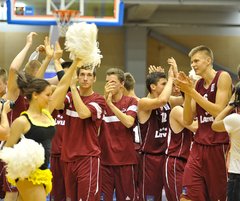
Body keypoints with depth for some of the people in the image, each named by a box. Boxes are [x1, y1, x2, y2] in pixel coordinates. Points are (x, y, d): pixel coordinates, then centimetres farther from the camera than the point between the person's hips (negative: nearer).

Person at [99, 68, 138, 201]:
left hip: (125, 159, -1)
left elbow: (129, 122, -14)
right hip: (104, 158, 1)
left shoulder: (131, 102, 4)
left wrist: (111, 104, -20)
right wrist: (105, 97, -19)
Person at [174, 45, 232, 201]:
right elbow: (188, 121, 9)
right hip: (199, 146, 6)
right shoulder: (198, 85, 13)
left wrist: (192, 92, -15)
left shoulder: (223, 77, -5)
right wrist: (187, 93, -4)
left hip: (218, 147, -6)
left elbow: (218, 112, -16)